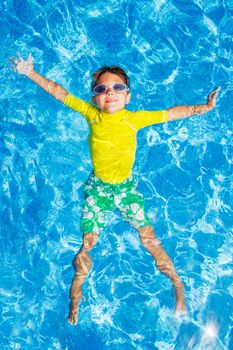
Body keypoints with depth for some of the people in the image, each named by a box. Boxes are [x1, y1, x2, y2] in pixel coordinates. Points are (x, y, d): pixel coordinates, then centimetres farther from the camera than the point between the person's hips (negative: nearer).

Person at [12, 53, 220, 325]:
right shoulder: (91, 114, -10)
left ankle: (178, 285, 16)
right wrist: (30, 73, -7)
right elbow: (60, 93, -6)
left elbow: (171, 113, -6)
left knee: (149, 238, -1)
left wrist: (204, 107, -6)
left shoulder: (135, 118, -11)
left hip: (126, 186, 0)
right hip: (97, 187, 0)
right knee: (88, 242, 1)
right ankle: (76, 293, 22)